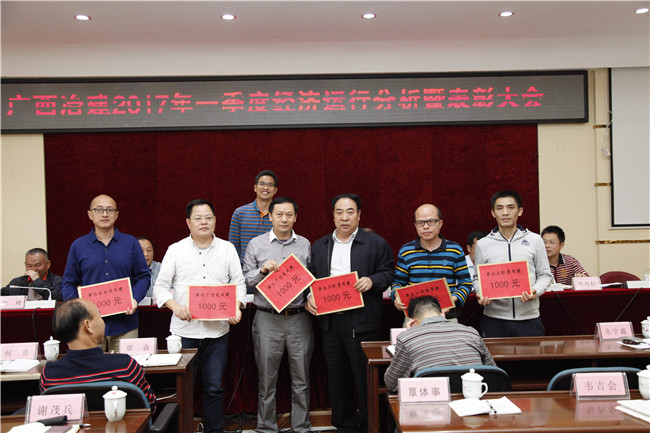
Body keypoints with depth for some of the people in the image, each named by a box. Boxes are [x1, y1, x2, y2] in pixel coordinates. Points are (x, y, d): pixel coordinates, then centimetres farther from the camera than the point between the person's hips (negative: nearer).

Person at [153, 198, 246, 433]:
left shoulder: (227, 249, 8)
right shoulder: (175, 250, 4)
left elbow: (239, 283, 9)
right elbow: (161, 286, 4)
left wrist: (237, 307, -8)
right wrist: (174, 305, -14)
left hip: (217, 330, 1)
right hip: (184, 329, -1)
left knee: (214, 387, 7)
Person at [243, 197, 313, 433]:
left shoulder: (305, 245, 9)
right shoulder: (256, 244, 5)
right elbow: (246, 281, 6)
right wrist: (262, 270, -12)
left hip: (299, 318, 1)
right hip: (267, 318, -1)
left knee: (301, 378, 7)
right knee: (266, 378, 7)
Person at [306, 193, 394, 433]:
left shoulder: (376, 243, 1)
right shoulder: (319, 246, 13)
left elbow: (388, 274, 0)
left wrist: (372, 281, -18)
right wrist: (310, 297, -2)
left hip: (362, 323, -4)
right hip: (330, 323, 5)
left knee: (365, 379, 1)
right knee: (337, 379, 13)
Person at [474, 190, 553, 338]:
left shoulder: (535, 240, 7)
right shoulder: (483, 244, 7)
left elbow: (545, 274, 9)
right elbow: (478, 278, 11)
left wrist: (536, 291, -10)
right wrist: (481, 294, -9)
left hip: (528, 318, 0)